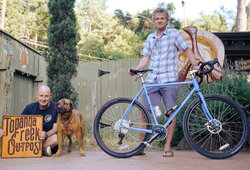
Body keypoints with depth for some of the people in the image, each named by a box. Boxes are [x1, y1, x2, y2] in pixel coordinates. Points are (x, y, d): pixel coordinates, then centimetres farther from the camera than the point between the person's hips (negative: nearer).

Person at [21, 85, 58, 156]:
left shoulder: (56, 108, -6)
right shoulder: (30, 107, 4)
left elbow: (55, 129, -9)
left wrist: (46, 135, -31)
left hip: (49, 138, -3)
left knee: (56, 138, -35)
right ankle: (44, 149, -19)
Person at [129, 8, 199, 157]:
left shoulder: (174, 33, 6)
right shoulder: (150, 38, 17)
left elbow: (187, 50, 7)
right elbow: (145, 58, 15)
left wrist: (195, 65, -7)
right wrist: (136, 70, -1)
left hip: (169, 80, -3)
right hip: (152, 80, 4)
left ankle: (167, 147, 10)